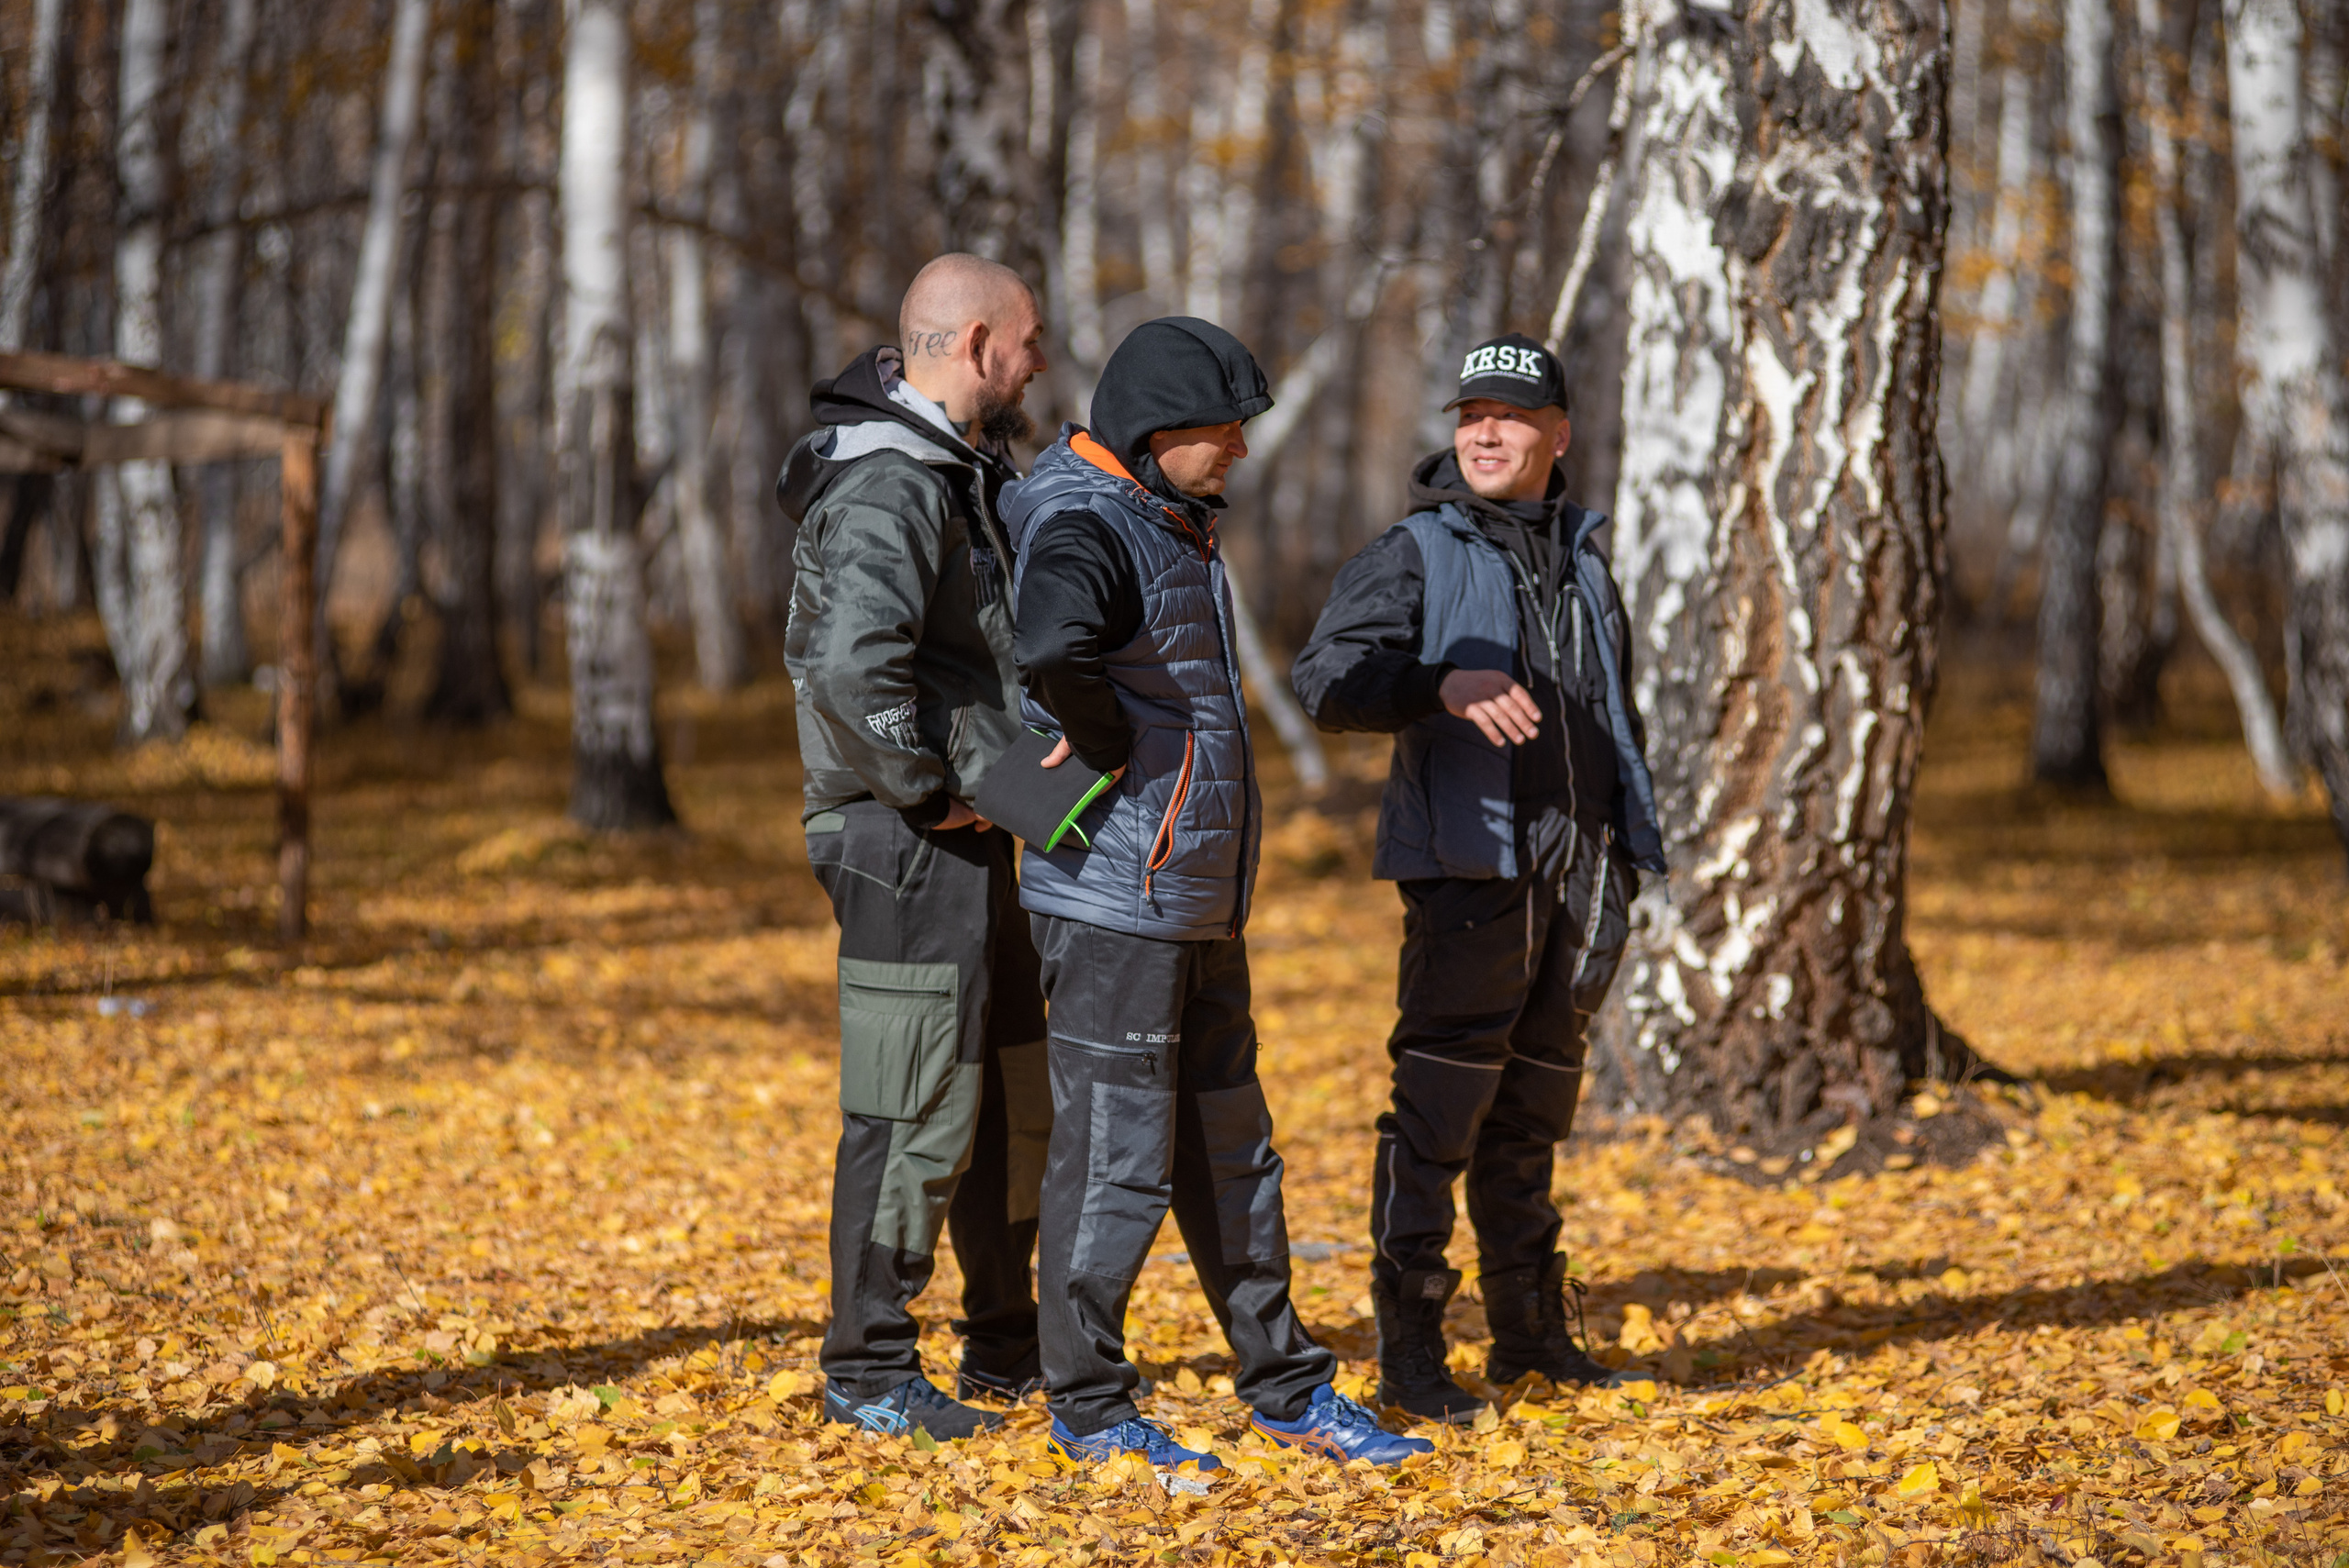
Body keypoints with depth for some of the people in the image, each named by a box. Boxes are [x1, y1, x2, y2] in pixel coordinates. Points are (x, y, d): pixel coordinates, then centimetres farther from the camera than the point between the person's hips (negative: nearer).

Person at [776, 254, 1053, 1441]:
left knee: (1018, 1098, 17)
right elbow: (855, 669, -32)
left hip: (969, 837, 10)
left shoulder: (959, 466, 14)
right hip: (908, 843, -10)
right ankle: (868, 1371, 5)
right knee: (915, 1112, -5)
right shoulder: (887, 486, -18)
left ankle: (1008, 1350, 29)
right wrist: (924, 789, -20)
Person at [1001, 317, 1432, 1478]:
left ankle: (1287, 1390, 24)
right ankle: (1088, 1409, 9)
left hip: (1200, 902, 10)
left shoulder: (1173, 520, 14)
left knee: (1230, 1152, 16)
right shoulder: (1083, 527, -17)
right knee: (1116, 1160, -2)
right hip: (1113, 900, -10)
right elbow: (1055, 648, -40)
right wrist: (1107, 747, -22)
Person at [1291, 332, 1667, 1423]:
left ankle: (1529, 1328, 22)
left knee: (1534, 1106, 13)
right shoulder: (1415, 555, -1)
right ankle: (1408, 1348, -5)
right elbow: (1327, 679, -14)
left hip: (1575, 872, 6)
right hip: (1470, 868, -6)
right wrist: (1445, 685, -29)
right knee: (1441, 1103, -9)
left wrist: (1622, 861, 21)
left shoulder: (1583, 563, 18)